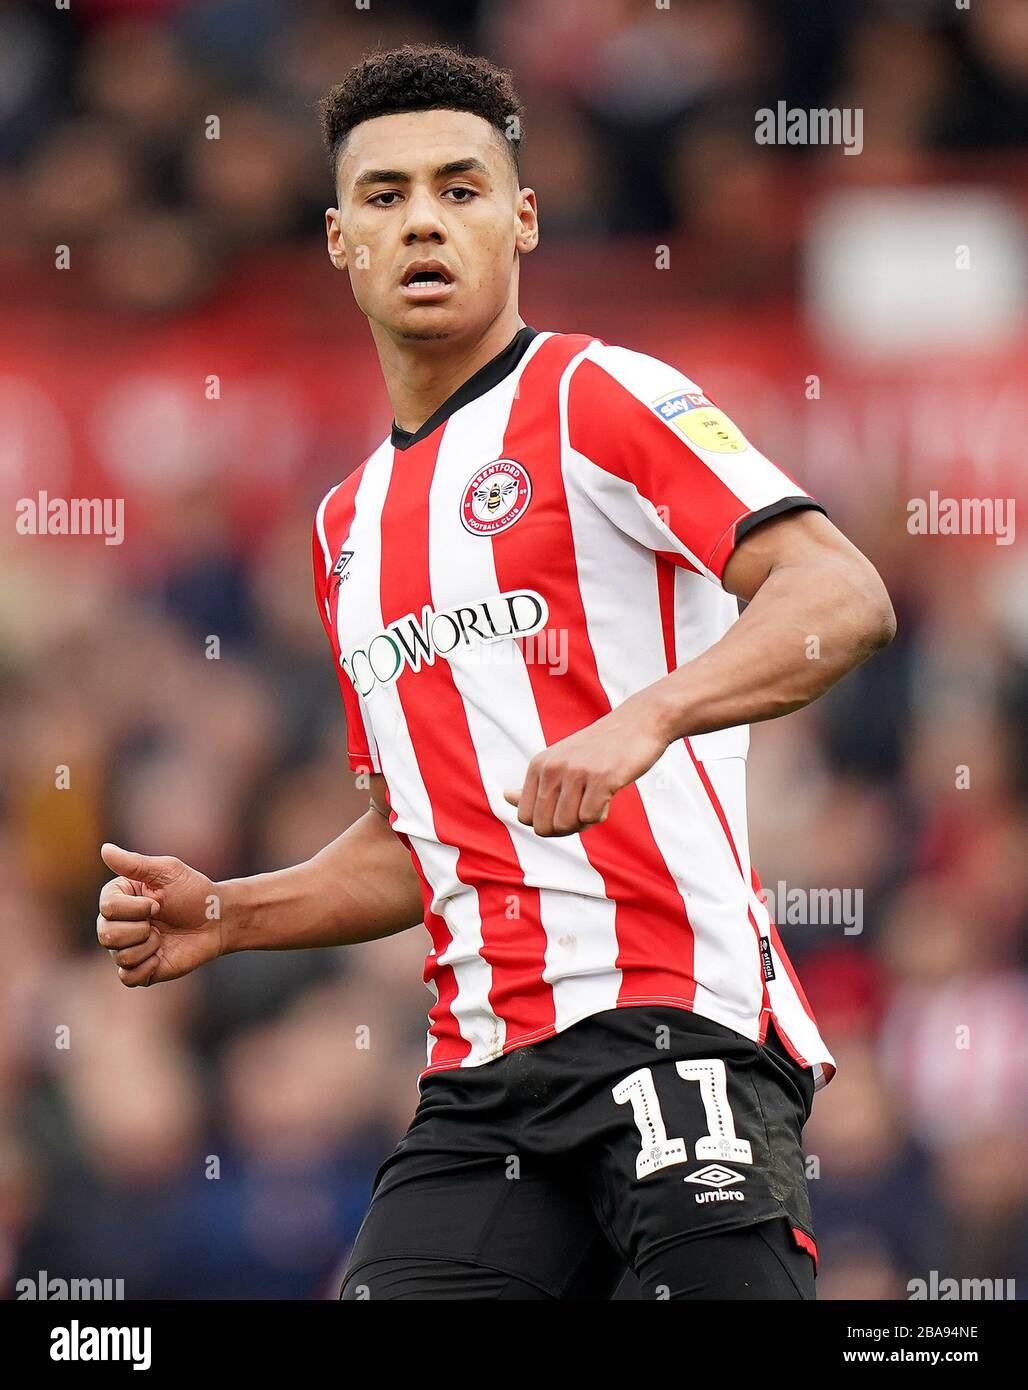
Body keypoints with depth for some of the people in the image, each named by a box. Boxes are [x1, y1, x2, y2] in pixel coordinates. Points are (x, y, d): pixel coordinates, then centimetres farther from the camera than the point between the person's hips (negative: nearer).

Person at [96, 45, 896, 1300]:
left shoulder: (595, 398, 0)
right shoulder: (351, 525, 23)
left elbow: (841, 597, -13)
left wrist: (641, 720, -27)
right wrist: (225, 916, 14)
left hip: (670, 1018, -6)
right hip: (479, 1077, 6)